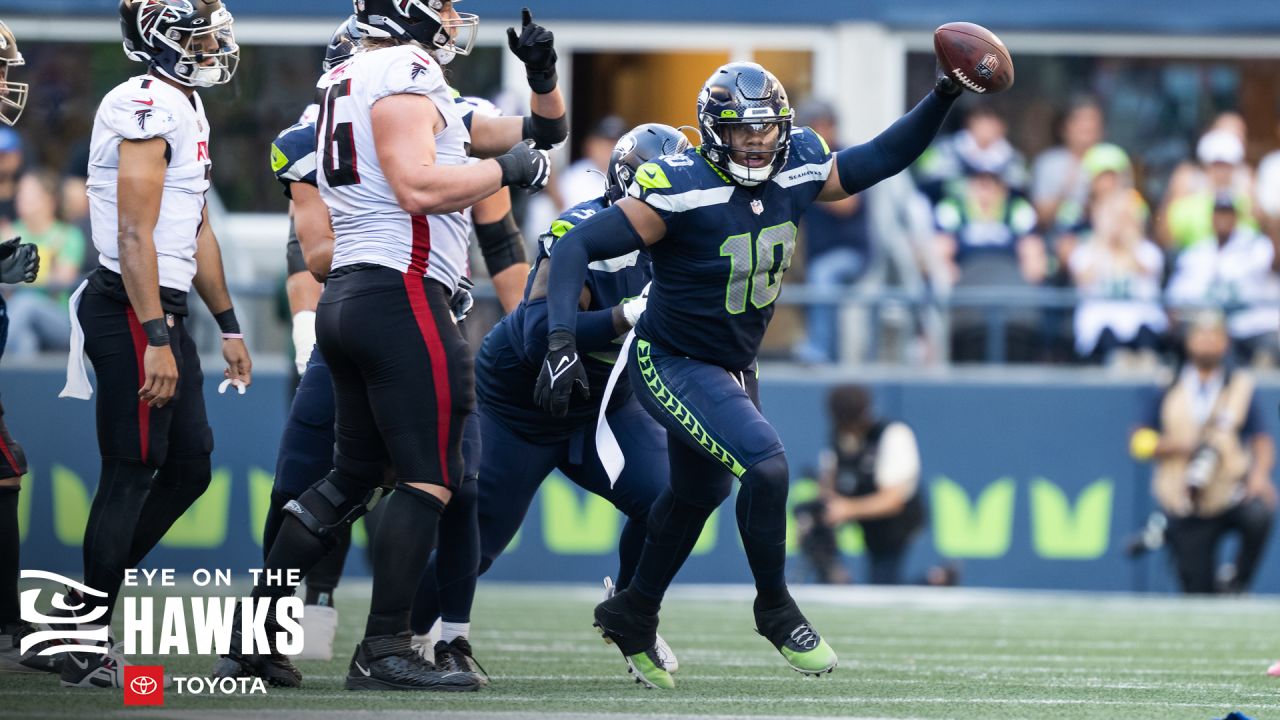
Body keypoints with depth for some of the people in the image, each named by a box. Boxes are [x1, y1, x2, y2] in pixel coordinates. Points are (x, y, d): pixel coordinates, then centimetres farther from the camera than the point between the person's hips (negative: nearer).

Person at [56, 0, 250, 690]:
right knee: (131, 473, -5)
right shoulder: (149, 108, -16)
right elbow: (136, 237, -21)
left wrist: (228, 327, 25)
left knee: (189, 465, 12)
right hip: (131, 313, -10)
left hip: (162, 312, 10)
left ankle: (85, 606, 17)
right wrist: (156, 341, -25)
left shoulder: (188, 110, 16)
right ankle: (86, 648, 2)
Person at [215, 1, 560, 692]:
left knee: (354, 475, 14)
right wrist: (507, 168, -10)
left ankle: (255, 637, 14)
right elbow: (419, 188, -22)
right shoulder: (407, 75, -8)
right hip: (400, 295, -10)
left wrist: (542, 78, 10)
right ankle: (384, 652, -8)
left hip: (346, 298, 10)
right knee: (427, 479, -6)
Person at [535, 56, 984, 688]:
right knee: (765, 466, -23)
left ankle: (633, 616, 44)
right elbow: (578, 247, -27)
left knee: (698, 494, 24)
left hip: (732, 367, 8)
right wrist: (561, 340, -36)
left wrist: (944, 97, -9)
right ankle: (775, 610, -1)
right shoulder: (681, 190, -28)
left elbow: (880, 160, 4)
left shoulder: (796, 170, -10)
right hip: (672, 366, -8)